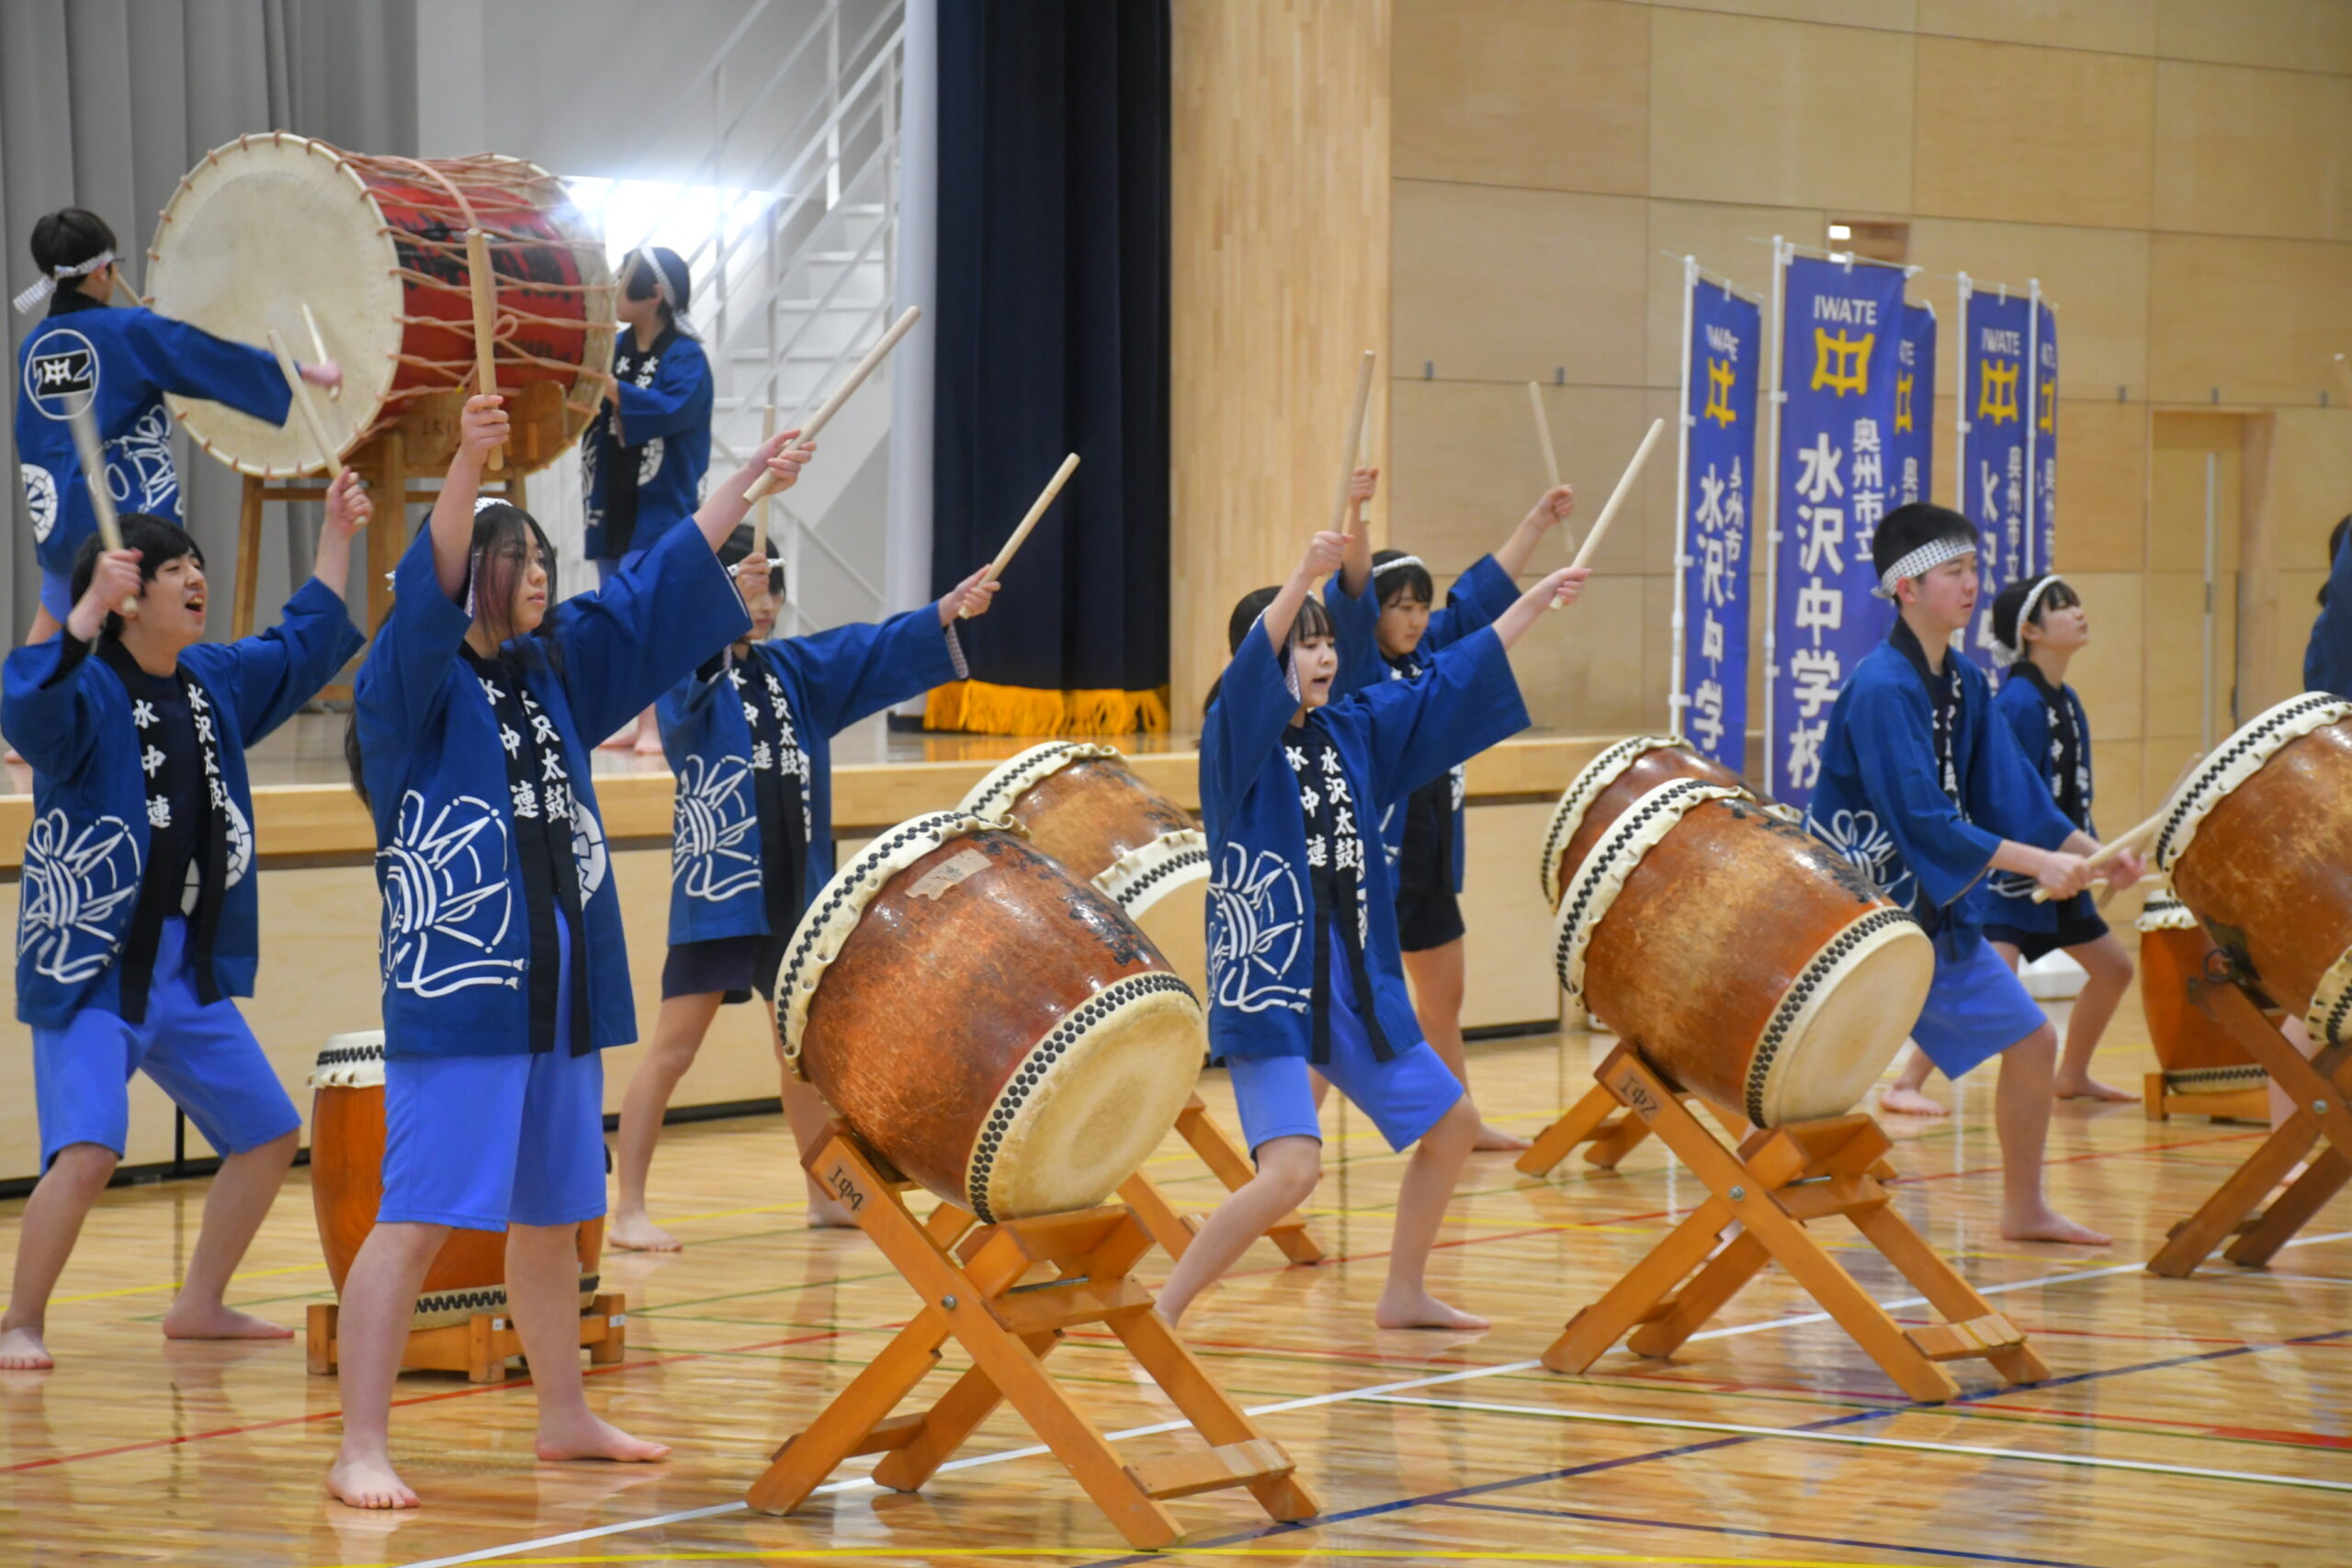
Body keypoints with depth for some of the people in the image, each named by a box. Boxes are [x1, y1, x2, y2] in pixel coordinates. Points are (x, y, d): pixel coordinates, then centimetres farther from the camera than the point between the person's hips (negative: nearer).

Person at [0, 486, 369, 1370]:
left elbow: (304, 648, 25)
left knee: (268, 1137, 14)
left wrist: (336, 539, 22)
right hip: (90, 971, -8)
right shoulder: (89, 691, -15)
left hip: (193, 974, 8)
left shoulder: (216, 683, 8)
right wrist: (85, 613, -50)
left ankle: (198, 1307, 30)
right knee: (86, 1154, -22)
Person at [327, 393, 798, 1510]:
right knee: (417, 1220, -12)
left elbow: (660, 589, 21)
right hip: (454, 992, -8)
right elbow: (431, 587, -27)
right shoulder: (411, 686, -8)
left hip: (562, 991, 8)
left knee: (549, 1217, 19)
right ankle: (361, 1450, -12)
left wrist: (748, 483, 23)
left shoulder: (557, 666, 12)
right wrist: (468, 464, -41)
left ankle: (564, 1418, 32)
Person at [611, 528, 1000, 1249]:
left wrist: (946, 613, -10)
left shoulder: (793, 669, 13)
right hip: (715, 888, -6)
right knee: (674, 1049, -6)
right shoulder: (686, 672, -6)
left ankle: (824, 1192, 30)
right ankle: (628, 1210, -2)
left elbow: (877, 653, 7)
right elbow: (691, 675, -29)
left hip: (796, 890, 7)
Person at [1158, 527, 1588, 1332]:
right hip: (1265, 987, -8)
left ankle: (1404, 1296, 35)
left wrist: (1536, 601, 21)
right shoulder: (1235, 740, -11)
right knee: (1292, 1169, -23)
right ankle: (1160, 1313, -12)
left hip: (1356, 983, 8)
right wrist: (1303, 576, -46)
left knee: (1451, 1126, 18)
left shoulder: (1353, 730, 8)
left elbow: (1453, 681, 19)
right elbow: (1250, 666, -32)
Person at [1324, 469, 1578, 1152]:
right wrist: (1355, 518, -43)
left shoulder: (1431, 653, 8)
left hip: (1432, 857, 8)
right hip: (1370, 857, -8)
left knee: (1443, 998, 21)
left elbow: (1483, 591, 17)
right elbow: (1350, 596, -28)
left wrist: (1536, 524, 21)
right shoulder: (1357, 665, -11)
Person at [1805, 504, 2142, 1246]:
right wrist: (2040, 864, -26)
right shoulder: (1882, 689, -20)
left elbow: (2010, 792, 10)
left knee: (2032, 1042, 9)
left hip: (1941, 912, 8)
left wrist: (2091, 850, -3)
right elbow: (1921, 820, -26)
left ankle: (2024, 1208, 22)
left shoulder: (1966, 685, 7)